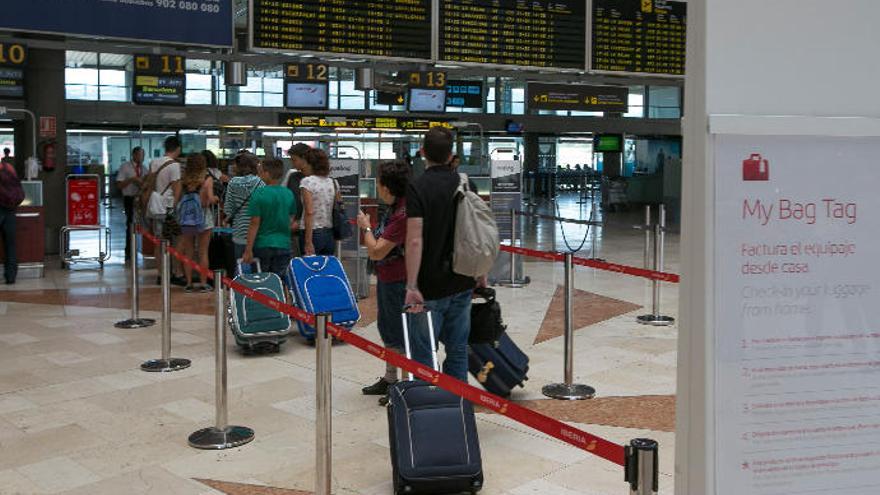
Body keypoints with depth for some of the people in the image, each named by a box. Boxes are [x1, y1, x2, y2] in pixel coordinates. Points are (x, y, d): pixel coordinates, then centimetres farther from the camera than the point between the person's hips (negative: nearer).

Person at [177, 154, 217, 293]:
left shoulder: (183, 180, 2)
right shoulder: (207, 179, -6)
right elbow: (210, 199, -14)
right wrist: (216, 198, 6)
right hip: (203, 219, -3)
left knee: (188, 252, 10)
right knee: (203, 252, 5)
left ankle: (189, 283, 12)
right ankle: (203, 283, 6)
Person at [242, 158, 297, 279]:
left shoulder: (259, 194, -11)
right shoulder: (289, 194, 2)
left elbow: (254, 224, -12)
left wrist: (248, 250, -9)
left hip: (262, 245, -3)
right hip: (283, 245, 3)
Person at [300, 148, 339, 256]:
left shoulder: (307, 182, -10)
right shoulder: (333, 183, 8)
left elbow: (309, 212, -16)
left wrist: (308, 242, -16)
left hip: (313, 232, -6)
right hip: (330, 234, 6)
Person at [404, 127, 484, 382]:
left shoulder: (417, 187, -13)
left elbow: (415, 240, -21)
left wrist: (412, 286, -21)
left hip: (430, 287, -5)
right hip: (462, 284, 6)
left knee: (422, 354, 4)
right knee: (458, 350, 13)